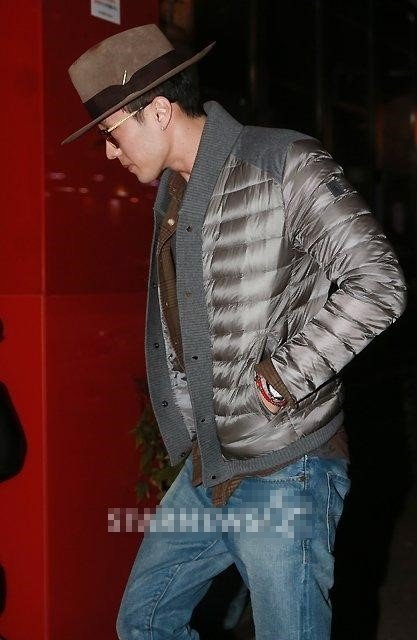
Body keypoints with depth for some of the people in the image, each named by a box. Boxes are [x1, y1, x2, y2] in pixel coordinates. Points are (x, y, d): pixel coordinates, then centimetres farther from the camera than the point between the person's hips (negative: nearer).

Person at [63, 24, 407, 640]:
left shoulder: (284, 165, -13)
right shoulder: (172, 190, 12)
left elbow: (378, 284, -20)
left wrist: (279, 382, -18)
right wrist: (187, 425, 11)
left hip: (283, 473, -8)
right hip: (204, 469, 8)